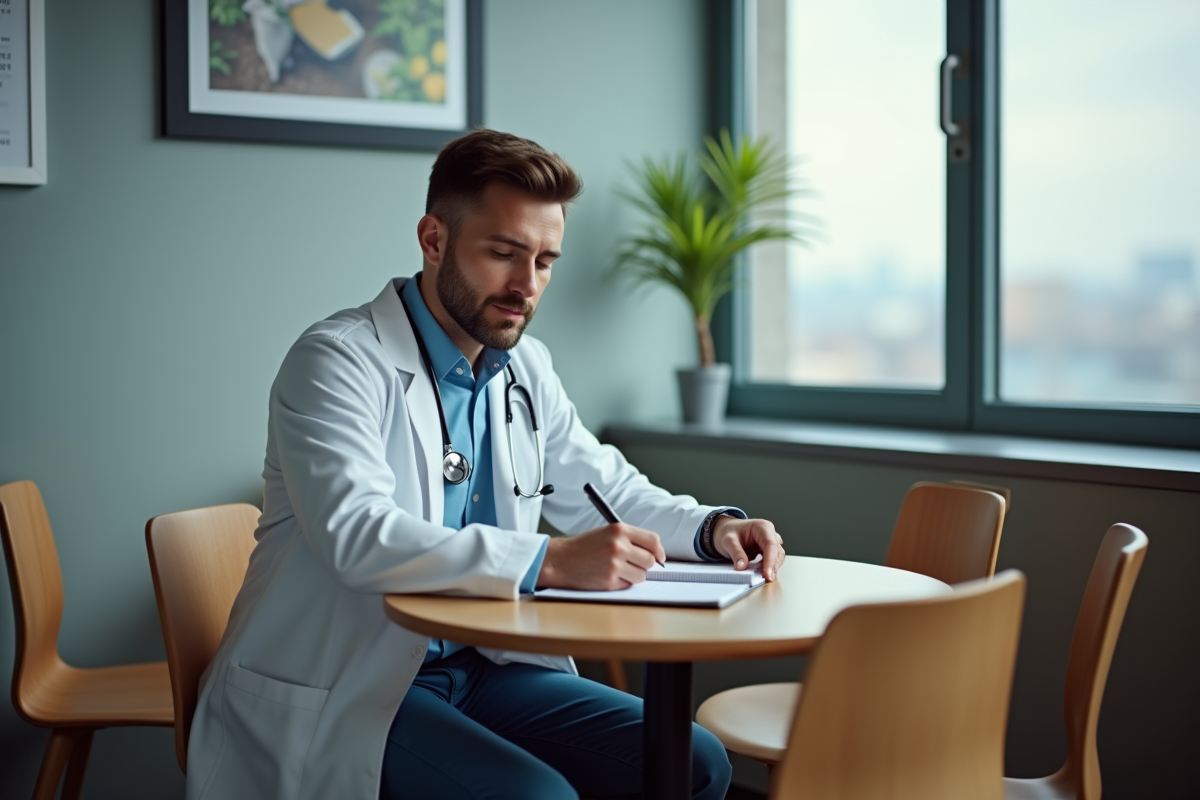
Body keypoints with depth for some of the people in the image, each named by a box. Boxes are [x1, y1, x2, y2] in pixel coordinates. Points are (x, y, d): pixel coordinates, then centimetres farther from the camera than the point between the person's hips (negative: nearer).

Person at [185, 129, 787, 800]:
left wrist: (714, 527, 1)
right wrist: (550, 562, -37)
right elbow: (359, 537, -29)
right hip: (343, 692, -7)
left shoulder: (525, 367, 10)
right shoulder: (336, 361, -14)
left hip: (480, 667, 7)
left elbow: (605, 486, 21)